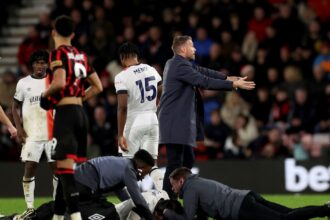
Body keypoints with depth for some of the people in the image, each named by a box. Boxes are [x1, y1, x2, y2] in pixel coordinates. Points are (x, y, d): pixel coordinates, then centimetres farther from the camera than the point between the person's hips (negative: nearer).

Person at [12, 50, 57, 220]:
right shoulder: (24, 83, 6)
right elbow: (15, 107, 11)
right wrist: (19, 128, -1)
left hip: (53, 133, 0)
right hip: (31, 134, 0)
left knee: (57, 167, 0)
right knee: (29, 169, -4)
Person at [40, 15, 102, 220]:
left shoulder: (58, 53, -7)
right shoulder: (81, 55, 15)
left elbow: (60, 83, -21)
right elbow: (98, 87, 18)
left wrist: (45, 94, -3)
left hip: (65, 113, -8)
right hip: (81, 113, 8)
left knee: (65, 167, -12)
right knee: (64, 167, 15)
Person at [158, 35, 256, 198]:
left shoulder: (180, 64, 16)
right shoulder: (180, 66, -16)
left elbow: (202, 72, 15)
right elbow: (204, 81, -20)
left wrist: (227, 78, 6)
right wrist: (233, 84, -17)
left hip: (181, 122, 11)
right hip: (176, 122, -11)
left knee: (188, 160, 15)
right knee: (175, 163, -10)